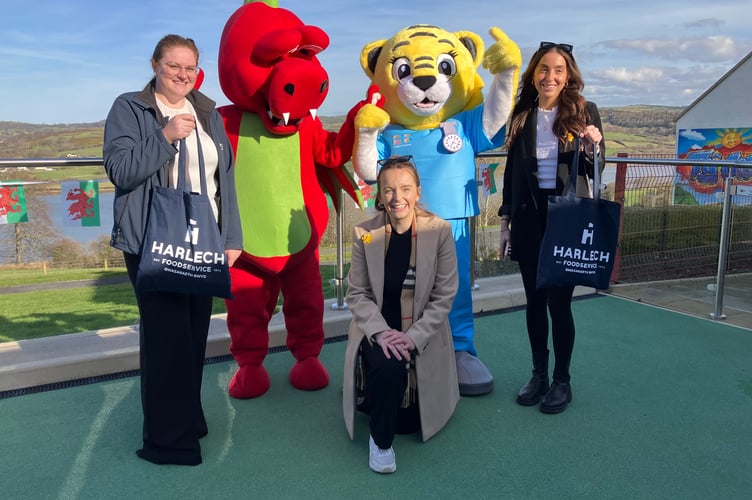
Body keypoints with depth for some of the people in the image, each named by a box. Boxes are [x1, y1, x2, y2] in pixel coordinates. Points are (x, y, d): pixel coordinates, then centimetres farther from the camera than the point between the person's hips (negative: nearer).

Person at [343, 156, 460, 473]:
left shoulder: (439, 231, -12)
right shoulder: (365, 233, -8)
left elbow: (444, 296, -10)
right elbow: (357, 294, -5)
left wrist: (413, 337, -19)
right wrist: (381, 331, -21)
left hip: (423, 336, 0)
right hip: (378, 331, 0)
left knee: (410, 422, 1)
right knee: (388, 366, -33)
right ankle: (380, 440, -5)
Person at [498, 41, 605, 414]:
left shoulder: (584, 112, -1)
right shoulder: (522, 116, 6)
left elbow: (595, 172, 2)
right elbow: (512, 171, 9)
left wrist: (594, 147, -20)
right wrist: (505, 220, 8)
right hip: (528, 217, 3)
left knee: (558, 300, 0)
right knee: (534, 299, 10)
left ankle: (562, 380, 16)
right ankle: (539, 375, 24)